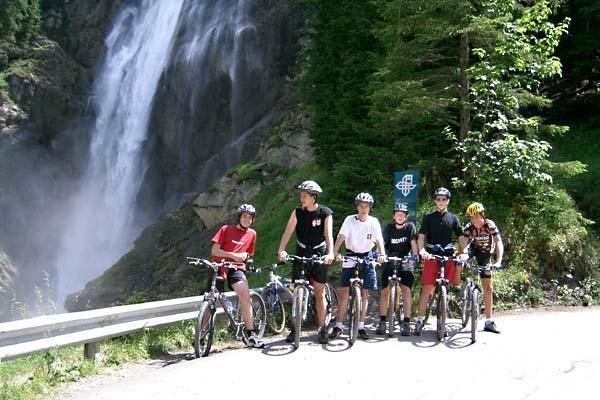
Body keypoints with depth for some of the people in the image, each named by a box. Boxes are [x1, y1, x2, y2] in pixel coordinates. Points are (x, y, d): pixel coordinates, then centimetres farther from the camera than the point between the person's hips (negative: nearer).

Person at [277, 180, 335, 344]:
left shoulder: (325, 213, -9)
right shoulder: (298, 212, -5)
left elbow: (329, 235, -18)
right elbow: (288, 232, -13)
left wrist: (330, 253, -34)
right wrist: (281, 250, -29)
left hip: (319, 254, -1)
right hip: (301, 253, 1)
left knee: (319, 292, 1)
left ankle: (322, 328, 8)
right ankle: (295, 328, 8)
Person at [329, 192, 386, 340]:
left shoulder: (374, 222, -3)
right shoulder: (350, 220, -8)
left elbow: (379, 240, -10)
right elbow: (341, 237, -18)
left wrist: (382, 254, -29)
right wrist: (335, 252, -35)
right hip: (350, 256, -1)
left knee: (364, 293, 3)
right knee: (344, 292, -5)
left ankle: (361, 326, 12)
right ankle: (338, 326, 0)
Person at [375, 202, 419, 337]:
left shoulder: (410, 227, -6)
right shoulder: (389, 228, -3)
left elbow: (413, 244, -12)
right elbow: (382, 243, -11)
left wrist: (415, 257, -25)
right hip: (389, 262, 2)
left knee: (406, 290, -12)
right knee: (385, 291, 0)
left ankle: (406, 323, -8)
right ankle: (382, 322, 7)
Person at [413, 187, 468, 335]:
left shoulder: (453, 218, 11)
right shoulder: (428, 218, 8)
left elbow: (461, 237, 6)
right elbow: (421, 236, -1)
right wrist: (421, 250, -20)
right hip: (431, 256, -1)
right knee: (427, 288, -6)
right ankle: (419, 319, -2)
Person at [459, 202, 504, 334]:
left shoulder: (490, 225, -26)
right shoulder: (468, 228, -24)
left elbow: (499, 242, -34)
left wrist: (498, 261, -49)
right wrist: (461, 256, -54)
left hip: (485, 255, 0)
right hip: (474, 248, 0)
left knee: (488, 288, -1)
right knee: (462, 258, -37)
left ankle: (489, 322, 4)